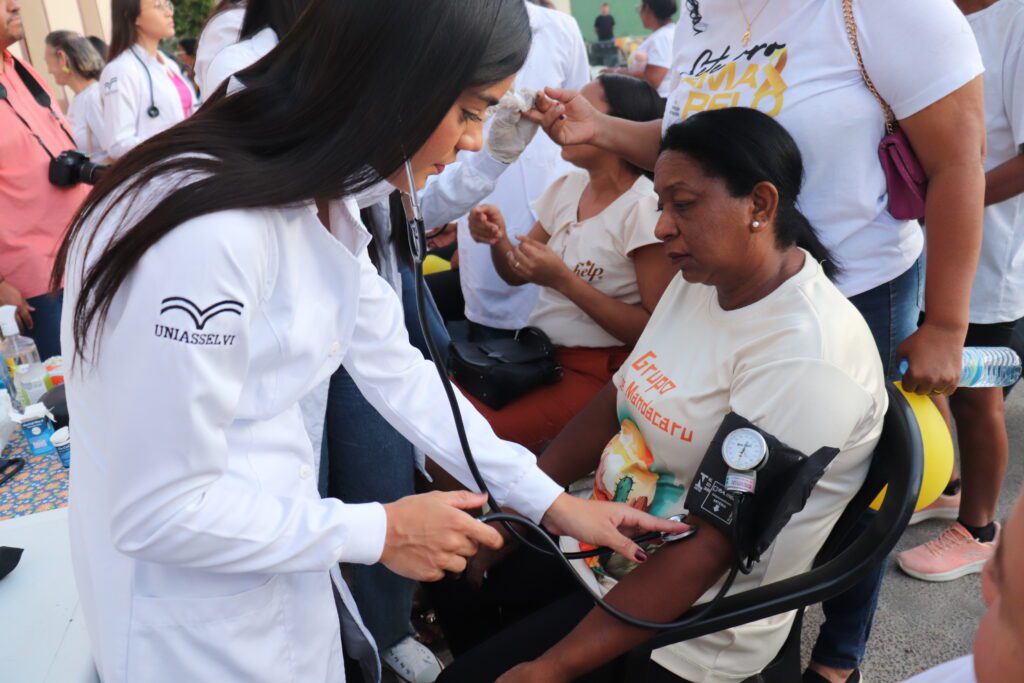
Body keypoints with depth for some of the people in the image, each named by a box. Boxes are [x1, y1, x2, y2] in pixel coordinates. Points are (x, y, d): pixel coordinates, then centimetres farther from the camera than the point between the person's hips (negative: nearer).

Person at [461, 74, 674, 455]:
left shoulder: (646, 207, -14)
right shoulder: (568, 186, 8)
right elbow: (516, 275, 15)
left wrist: (563, 279, -20)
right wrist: (498, 240, -7)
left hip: (597, 372, -7)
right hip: (535, 350, 7)